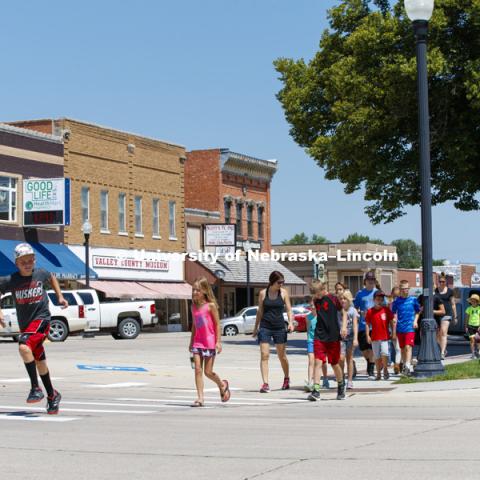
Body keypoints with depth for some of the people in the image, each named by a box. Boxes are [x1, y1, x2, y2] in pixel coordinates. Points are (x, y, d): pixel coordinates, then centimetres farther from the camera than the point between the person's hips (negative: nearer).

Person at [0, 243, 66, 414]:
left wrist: (60, 296, 17)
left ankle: (36, 388, -23)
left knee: (24, 346, -29)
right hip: (25, 324, 3)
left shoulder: (41, 274, -4)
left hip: (41, 319, -3)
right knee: (39, 361, 12)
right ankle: (52, 395, 29)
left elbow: (52, 278, 19)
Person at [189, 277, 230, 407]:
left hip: (210, 342, -5)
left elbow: (217, 324, -7)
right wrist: (191, 341, 17)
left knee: (208, 372, 0)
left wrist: (218, 341, -11)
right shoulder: (194, 306, 8)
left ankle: (222, 385, 28)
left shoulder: (211, 305, -8)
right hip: (197, 342, 5)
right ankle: (200, 398, -1)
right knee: (198, 370, -4)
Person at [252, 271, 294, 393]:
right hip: (265, 327, 0)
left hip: (279, 327, 0)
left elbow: (288, 309, 3)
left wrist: (290, 322, -13)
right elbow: (260, 311, 10)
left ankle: (286, 378, 33)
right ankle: (265, 384, -11)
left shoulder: (283, 292, 1)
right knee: (264, 355, -10)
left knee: (282, 356, 10)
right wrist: (256, 327, 12)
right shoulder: (263, 293, 1)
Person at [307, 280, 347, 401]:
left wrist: (344, 327, -10)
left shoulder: (333, 299, -7)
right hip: (319, 337, 3)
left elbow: (343, 313, 0)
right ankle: (316, 390, -15)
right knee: (318, 362, -12)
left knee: (335, 364, 9)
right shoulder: (316, 300, 5)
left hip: (333, 336, -3)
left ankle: (341, 387, 32)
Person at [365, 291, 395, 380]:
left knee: (384, 353, -14)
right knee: (377, 356, 7)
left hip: (385, 336, -1)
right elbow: (367, 324, 4)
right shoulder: (370, 311, 1)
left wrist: (393, 333, 2)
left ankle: (385, 370, 7)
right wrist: (368, 336, -2)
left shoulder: (386, 310, 1)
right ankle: (378, 373, 19)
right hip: (374, 337, 1)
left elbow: (391, 322, 6)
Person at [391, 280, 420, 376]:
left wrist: (415, 321, -1)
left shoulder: (413, 300, 2)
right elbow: (393, 313, 13)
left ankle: (407, 366, -23)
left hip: (410, 327, -3)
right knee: (402, 348, 13)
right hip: (400, 328, 3)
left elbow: (417, 312, 12)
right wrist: (394, 320, -6)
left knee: (408, 347, -15)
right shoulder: (396, 301, 4)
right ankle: (404, 365, 27)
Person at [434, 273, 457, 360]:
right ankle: (444, 349, 29)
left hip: (447, 314, -2)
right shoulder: (434, 291, 7)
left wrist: (455, 317, 11)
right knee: (438, 334, 7)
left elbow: (453, 304, 10)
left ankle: (442, 353, -17)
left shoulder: (450, 291, 5)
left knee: (443, 333, -14)